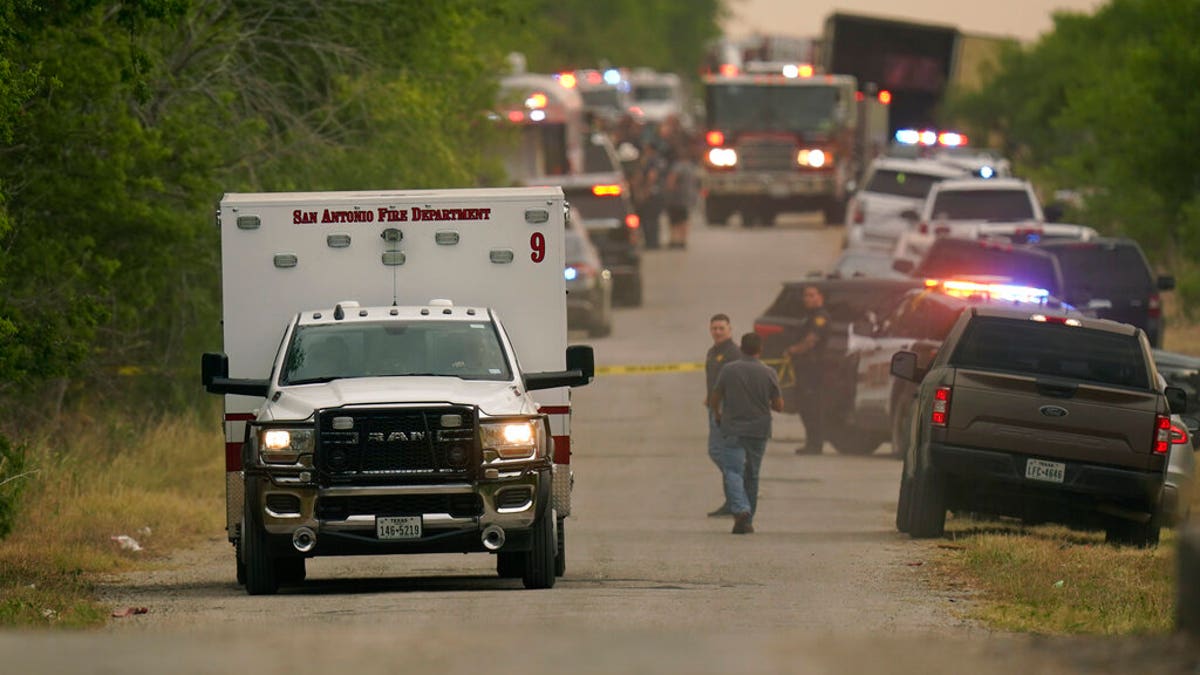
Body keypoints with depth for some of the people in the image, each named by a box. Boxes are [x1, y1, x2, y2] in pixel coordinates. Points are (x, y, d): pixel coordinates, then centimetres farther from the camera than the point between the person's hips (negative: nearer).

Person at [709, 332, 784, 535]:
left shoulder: (728, 371, -4)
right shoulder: (768, 373, -3)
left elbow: (714, 402, 2)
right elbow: (779, 406, 1)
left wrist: (718, 417, 23)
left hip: (733, 429, -2)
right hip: (759, 430, 2)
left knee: (733, 472, -6)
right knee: (751, 476, 14)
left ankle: (741, 510, -30)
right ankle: (748, 521, 18)